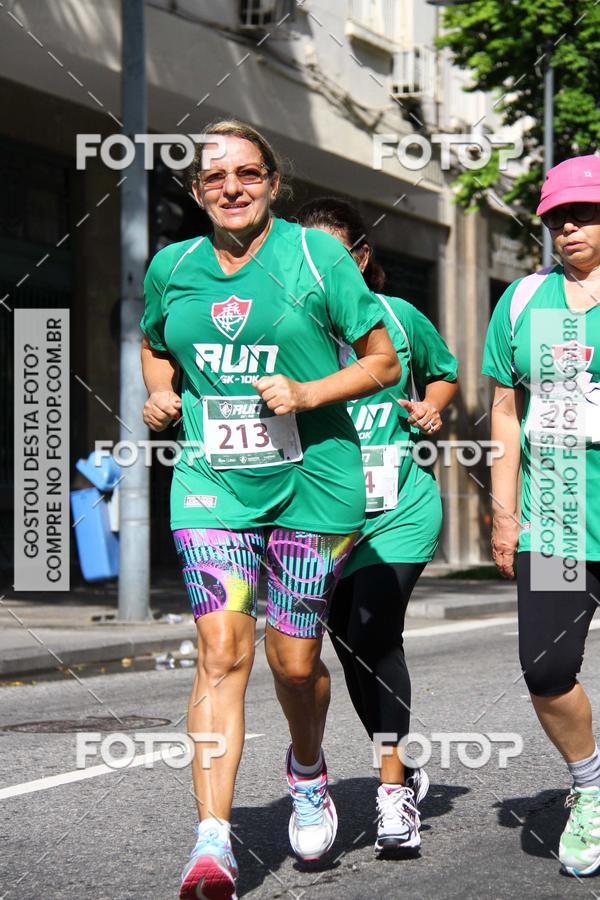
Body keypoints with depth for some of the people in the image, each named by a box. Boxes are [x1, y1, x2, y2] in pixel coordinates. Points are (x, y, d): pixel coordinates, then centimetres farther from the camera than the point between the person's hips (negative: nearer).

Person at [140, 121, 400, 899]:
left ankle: (308, 772, 38)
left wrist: (309, 393, -13)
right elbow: (155, 346, 27)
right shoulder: (173, 268, 7)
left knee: (295, 659, 4)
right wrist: (160, 396, 6)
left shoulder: (315, 256, -2)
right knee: (222, 651, -13)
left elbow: (384, 361, 2)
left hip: (311, 484, -1)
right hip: (212, 485, 1)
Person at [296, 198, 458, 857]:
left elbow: (443, 374, 19)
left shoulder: (398, 317, 1)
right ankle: (401, 775, 28)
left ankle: (392, 787, -6)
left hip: (399, 506, -2)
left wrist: (432, 408, -1)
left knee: (373, 634, -18)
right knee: (351, 645, 5)